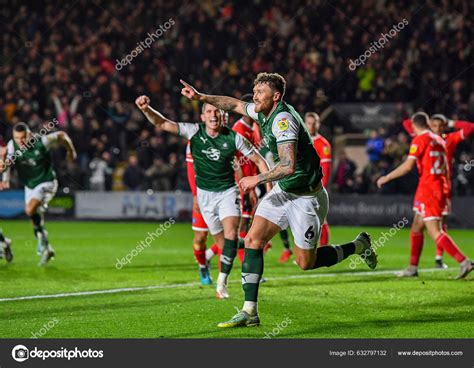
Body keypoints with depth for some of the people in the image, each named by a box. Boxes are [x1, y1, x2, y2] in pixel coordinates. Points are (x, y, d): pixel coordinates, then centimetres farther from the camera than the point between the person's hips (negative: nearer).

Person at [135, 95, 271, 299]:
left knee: (231, 233, -21)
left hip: (228, 191, -1)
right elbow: (162, 123, -13)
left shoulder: (233, 138, -12)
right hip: (205, 194, 1)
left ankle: (222, 282, -18)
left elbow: (259, 160, -1)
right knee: (221, 241, 3)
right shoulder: (194, 132, -10)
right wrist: (146, 109, -32)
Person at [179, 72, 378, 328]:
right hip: (282, 191, 8)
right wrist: (201, 97, 15)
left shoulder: (283, 119, -26)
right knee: (253, 240, -7)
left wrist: (258, 179, -25)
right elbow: (235, 105, 21)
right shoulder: (264, 113, 1)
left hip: (307, 197, -8)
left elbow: (288, 166, -35)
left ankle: (358, 246, 24)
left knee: (306, 263, 1)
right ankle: (249, 312, -7)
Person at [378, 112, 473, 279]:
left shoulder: (420, 140, -8)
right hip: (440, 188, 8)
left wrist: (387, 177, -5)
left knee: (435, 232, -11)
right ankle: (412, 268, 18)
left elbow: (408, 166, -15)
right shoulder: (439, 140, 15)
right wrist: (446, 194, 23)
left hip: (428, 189, -8)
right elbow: (445, 168, 17)